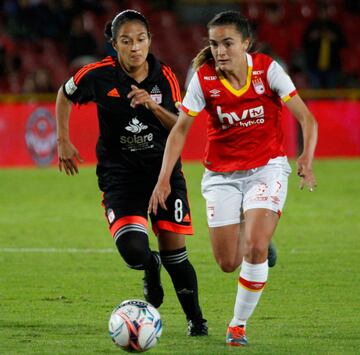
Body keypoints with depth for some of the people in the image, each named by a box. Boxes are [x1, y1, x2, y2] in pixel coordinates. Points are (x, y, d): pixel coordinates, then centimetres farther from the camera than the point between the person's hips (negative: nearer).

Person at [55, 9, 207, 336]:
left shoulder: (164, 76, -4)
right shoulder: (99, 75, -9)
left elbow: (180, 126, -2)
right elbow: (65, 95, 10)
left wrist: (153, 106, -20)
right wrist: (64, 142, 9)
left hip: (164, 167, 1)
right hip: (119, 172, -1)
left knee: (174, 251, 0)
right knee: (133, 249, -21)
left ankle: (195, 318, 22)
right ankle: (151, 270, 17)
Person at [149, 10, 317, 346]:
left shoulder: (267, 70, -14)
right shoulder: (204, 79, -11)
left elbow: (306, 119, -13)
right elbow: (180, 129, -4)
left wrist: (307, 158, -31)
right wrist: (164, 179, -13)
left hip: (267, 168, -2)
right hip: (222, 174, 2)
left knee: (254, 248, -21)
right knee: (228, 264, 0)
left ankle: (238, 325, -2)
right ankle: (261, 247, 39)